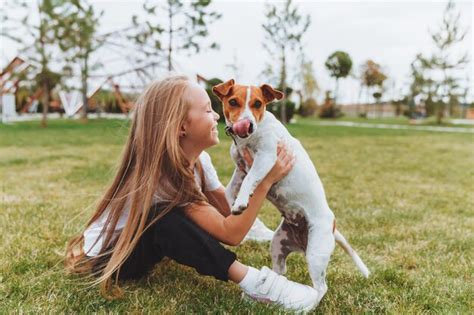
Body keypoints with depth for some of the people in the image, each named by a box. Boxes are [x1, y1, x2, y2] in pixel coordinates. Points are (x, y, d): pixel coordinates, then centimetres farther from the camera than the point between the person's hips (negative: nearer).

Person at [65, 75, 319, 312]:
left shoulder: (199, 160, -11)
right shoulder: (160, 175, -35)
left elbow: (229, 210, -11)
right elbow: (230, 234, -35)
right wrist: (267, 181, -35)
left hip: (142, 243, 9)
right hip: (106, 257, -8)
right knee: (167, 219, -37)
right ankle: (253, 281, -32)